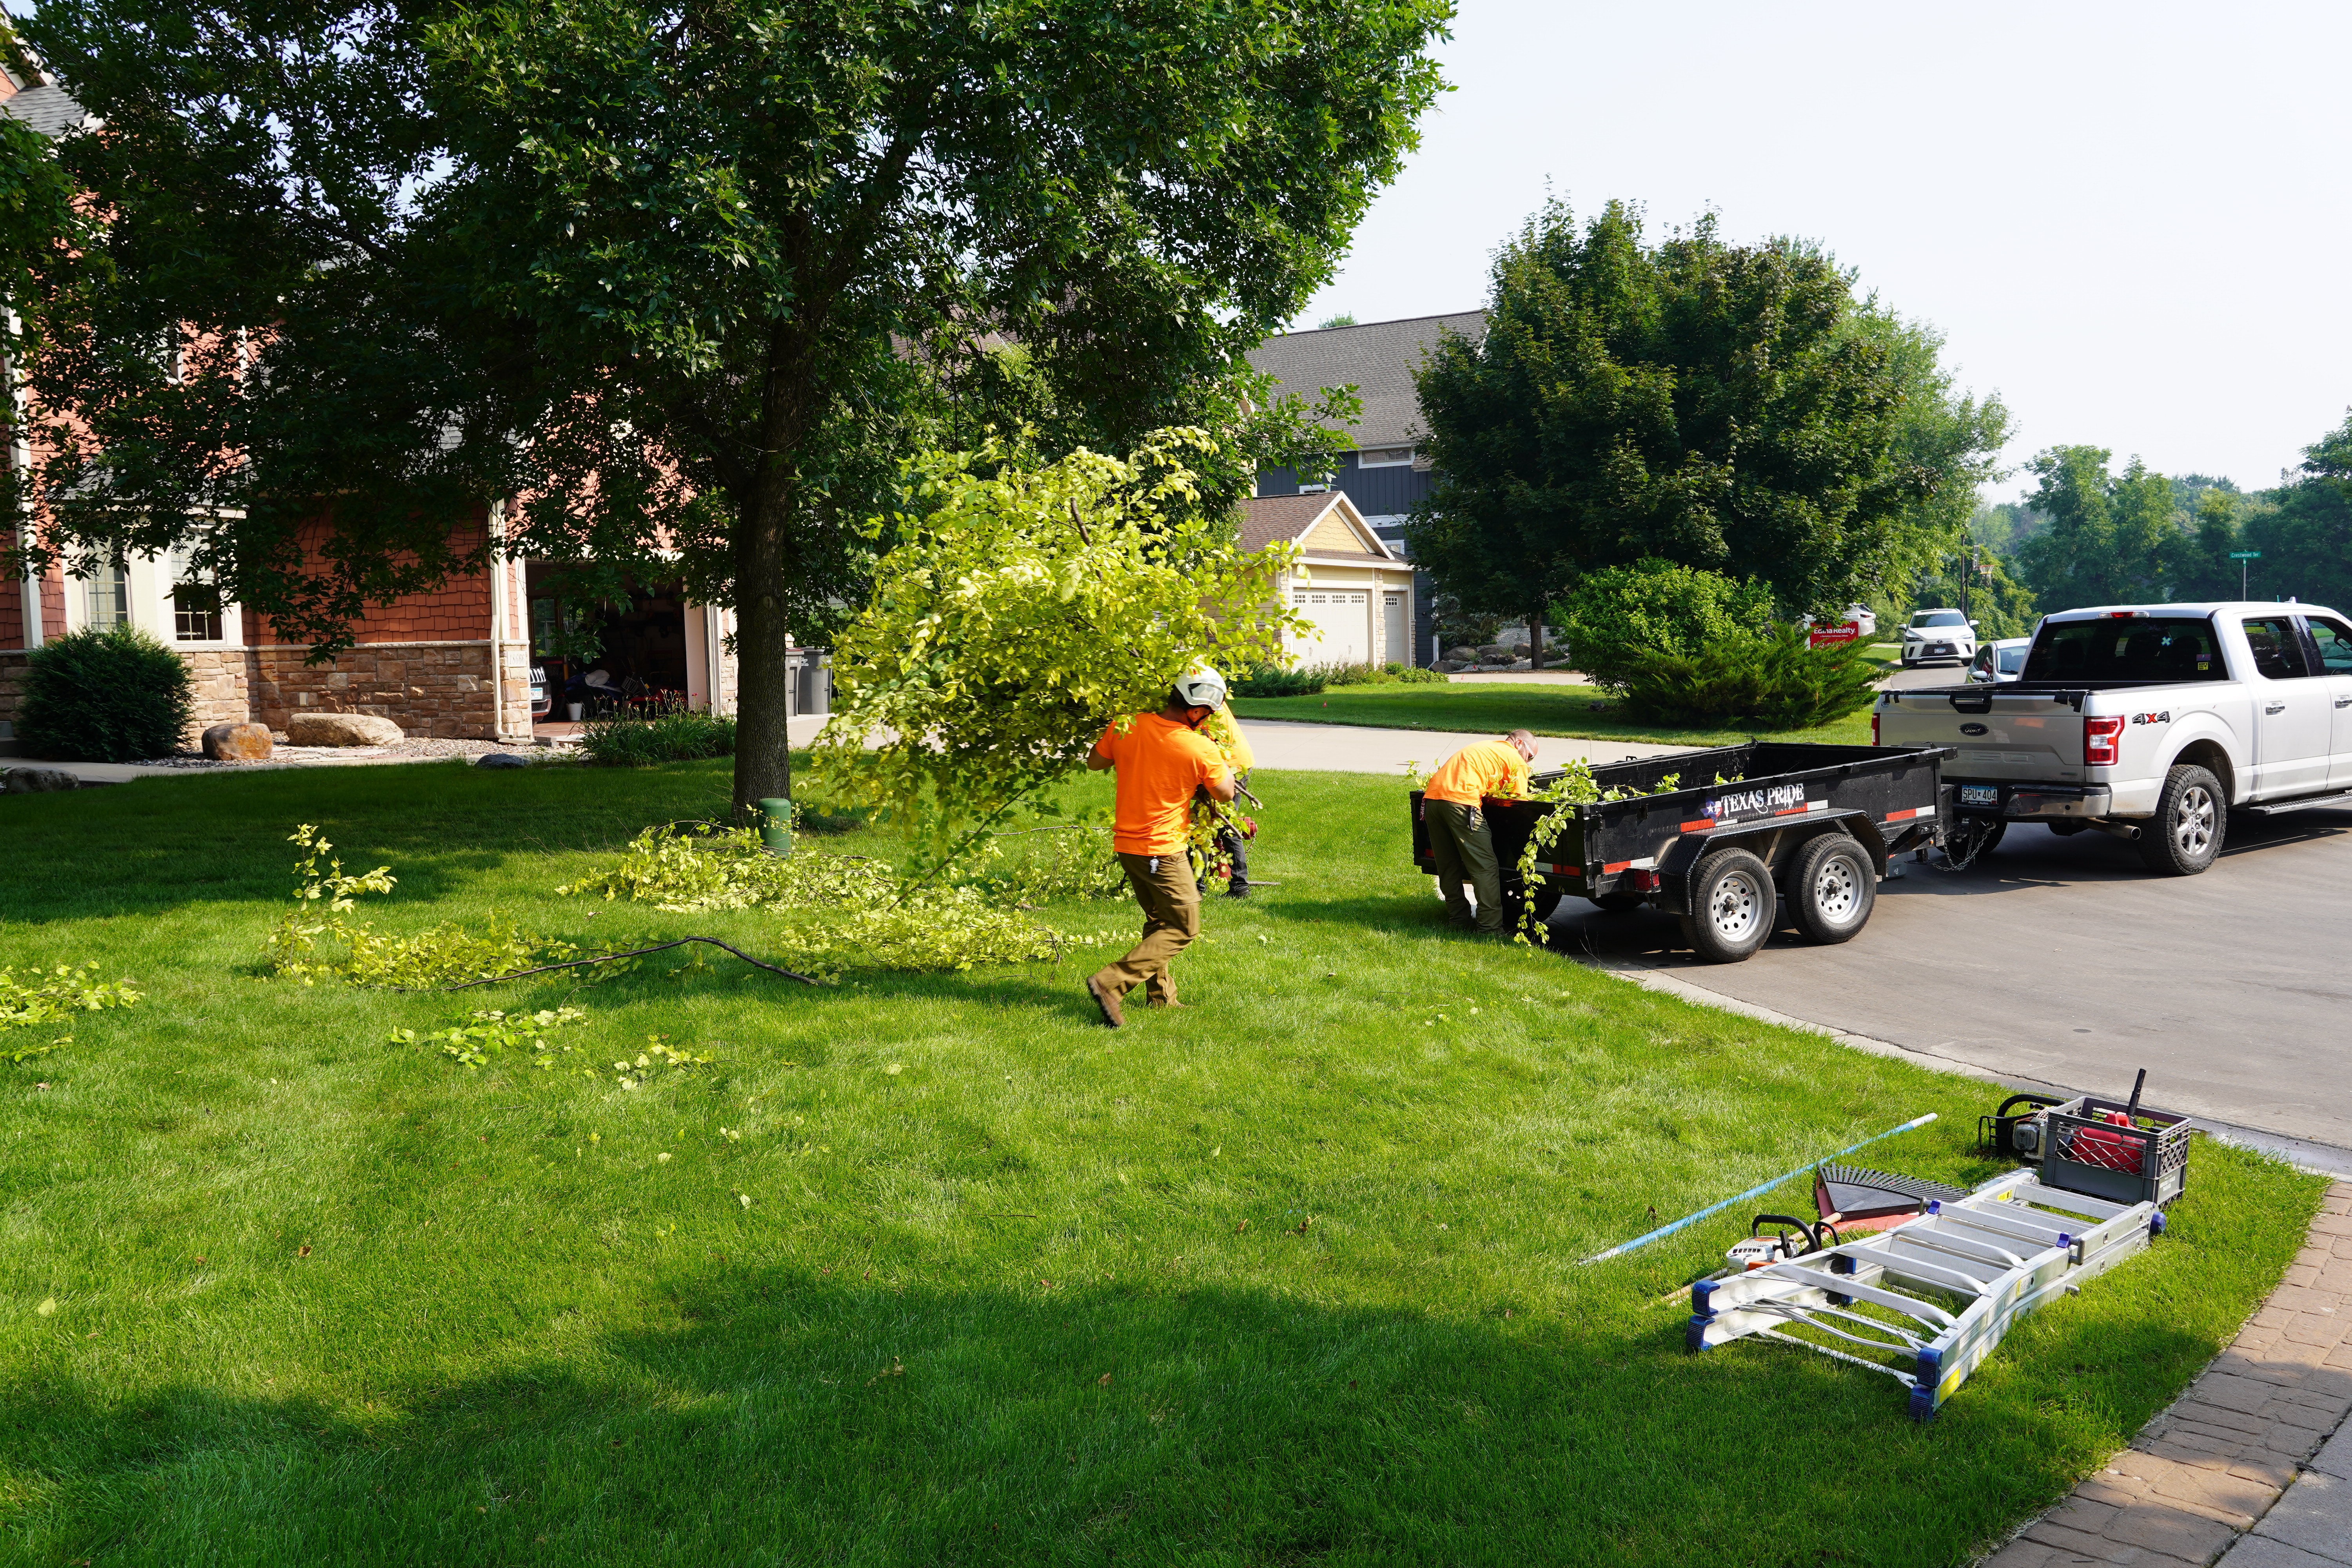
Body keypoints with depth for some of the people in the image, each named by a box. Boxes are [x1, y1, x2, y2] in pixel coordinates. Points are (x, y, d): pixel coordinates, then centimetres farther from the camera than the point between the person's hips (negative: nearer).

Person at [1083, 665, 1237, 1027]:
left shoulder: (1128, 726, -6)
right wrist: (1220, 752, 12)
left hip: (1126, 843, 7)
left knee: (1159, 920, 23)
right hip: (1162, 851, -7)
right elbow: (1225, 793, 0)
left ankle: (1161, 994, 28)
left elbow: (1095, 762, 10)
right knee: (1184, 928, 4)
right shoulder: (1200, 749, -17)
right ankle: (1111, 983, -7)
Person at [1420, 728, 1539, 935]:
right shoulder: (1516, 760, 11)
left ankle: (1459, 918, 25)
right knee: (1485, 868, -2)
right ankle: (1490, 929, -3)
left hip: (1431, 796, 8)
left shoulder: (1483, 747, 34)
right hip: (1461, 801, -8)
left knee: (1448, 866, 17)